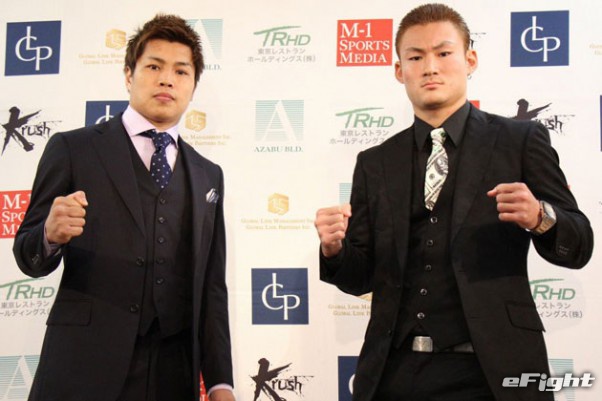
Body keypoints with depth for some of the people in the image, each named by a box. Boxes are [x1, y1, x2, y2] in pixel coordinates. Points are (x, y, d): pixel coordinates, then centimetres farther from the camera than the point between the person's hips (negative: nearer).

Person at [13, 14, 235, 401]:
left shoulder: (208, 176, 14)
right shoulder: (73, 149, 3)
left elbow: (212, 287, 12)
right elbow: (29, 257, 2)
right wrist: (51, 234, -20)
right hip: (84, 369, -3)